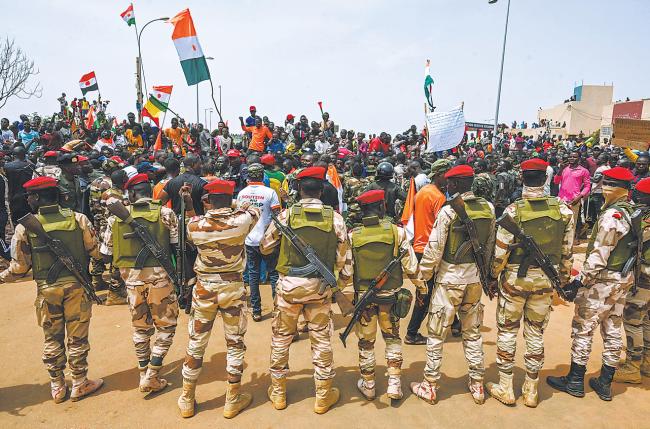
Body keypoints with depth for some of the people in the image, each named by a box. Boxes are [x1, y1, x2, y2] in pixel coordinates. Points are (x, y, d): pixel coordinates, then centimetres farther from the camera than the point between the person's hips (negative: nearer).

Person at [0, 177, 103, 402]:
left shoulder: (25, 227, -8)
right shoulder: (79, 219, -7)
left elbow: (19, 267, -3)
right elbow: (97, 251, -4)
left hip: (47, 289, 0)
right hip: (76, 285, 0)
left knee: (52, 340, 16)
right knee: (77, 337, 11)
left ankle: (57, 387, 29)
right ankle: (79, 384, 24)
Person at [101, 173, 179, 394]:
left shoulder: (116, 218, 0)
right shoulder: (165, 213, -6)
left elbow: (106, 257, 4)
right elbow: (178, 248, -4)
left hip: (133, 280, 3)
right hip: (160, 278, -3)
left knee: (141, 329, 19)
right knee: (166, 326, 14)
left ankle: (144, 375, 29)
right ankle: (152, 377, 12)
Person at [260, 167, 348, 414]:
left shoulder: (286, 215, -8)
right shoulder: (334, 218, -6)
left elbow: (265, 247, 3)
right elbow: (341, 258, 1)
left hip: (289, 284, 0)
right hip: (320, 287, 1)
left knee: (281, 337, 16)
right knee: (321, 340, 14)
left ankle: (278, 393, 31)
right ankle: (323, 396, 28)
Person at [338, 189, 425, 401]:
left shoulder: (352, 236, -10)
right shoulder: (397, 232, -10)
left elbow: (346, 270, -7)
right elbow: (410, 265, -5)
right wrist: (421, 285, 11)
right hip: (391, 295, 0)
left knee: (366, 342, 16)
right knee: (392, 338, 21)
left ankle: (368, 385, 30)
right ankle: (394, 383, 20)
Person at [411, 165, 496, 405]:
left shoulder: (448, 211, -16)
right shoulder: (488, 209, 1)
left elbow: (434, 249, -14)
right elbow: (490, 245, 10)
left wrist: (425, 276, -1)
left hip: (450, 279, -5)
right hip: (475, 279, 6)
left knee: (436, 334, 7)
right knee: (473, 333, 19)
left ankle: (429, 387, 18)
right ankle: (477, 386, 30)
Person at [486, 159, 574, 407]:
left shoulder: (513, 211, -16)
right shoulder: (563, 210, -4)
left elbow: (500, 252, -14)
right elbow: (567, 250, 3)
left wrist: (492, 275, 1)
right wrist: (564, 279, 15)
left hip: (515, 278, -3)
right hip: (546, 280, 4)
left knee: (507, 331, 11)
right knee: (536, 334, 15)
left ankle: (505, 389, 22)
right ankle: (531, 392, 27)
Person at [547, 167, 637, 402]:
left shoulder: (611, 215, -20)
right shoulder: (633, 213, 8)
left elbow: (599, 256, -23)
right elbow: (631, 250, 15)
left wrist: (579, 281, -18)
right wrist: (625, 276, 22)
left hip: (602, 280, -9)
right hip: (624, 280, 9)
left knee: (583, 329, 2)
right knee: (612, 330, 14)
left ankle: (575, 381, 13)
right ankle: (604, 384, 25)